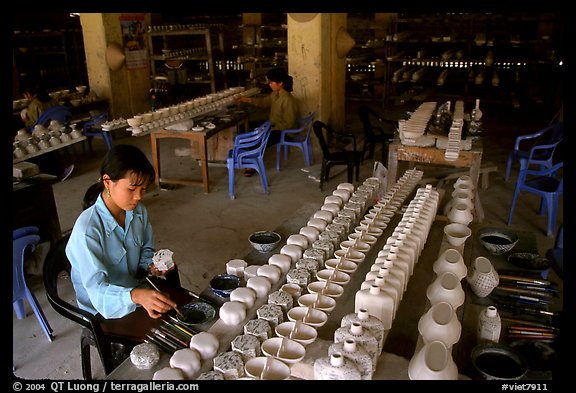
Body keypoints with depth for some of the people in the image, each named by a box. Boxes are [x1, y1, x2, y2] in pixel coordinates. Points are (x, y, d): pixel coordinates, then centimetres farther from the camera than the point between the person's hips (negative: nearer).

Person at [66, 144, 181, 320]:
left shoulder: (139, 211, -7)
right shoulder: (87, 229, -27)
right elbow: (96, 289, -31)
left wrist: (151, 266, -12)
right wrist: (136, 296, -48)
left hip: (136, 289, 6)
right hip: (103, 308, -6)